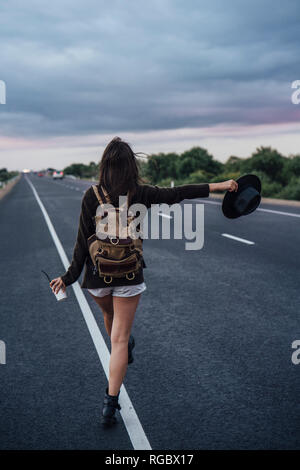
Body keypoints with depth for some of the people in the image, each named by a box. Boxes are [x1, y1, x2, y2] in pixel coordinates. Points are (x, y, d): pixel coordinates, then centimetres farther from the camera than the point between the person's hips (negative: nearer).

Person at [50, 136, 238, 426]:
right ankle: (110, 404, 0)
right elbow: (177, 193, -6)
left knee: (110, 316, 31)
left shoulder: (92, 195, -9)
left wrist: (70, 276, -2)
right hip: (129, 274, -1)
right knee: (119, 337, 3)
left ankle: (126, 348, 59)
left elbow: (83, 241, -9)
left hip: (97, 273, 1)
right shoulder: (141, 193, -9)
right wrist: (218, 186, 1)